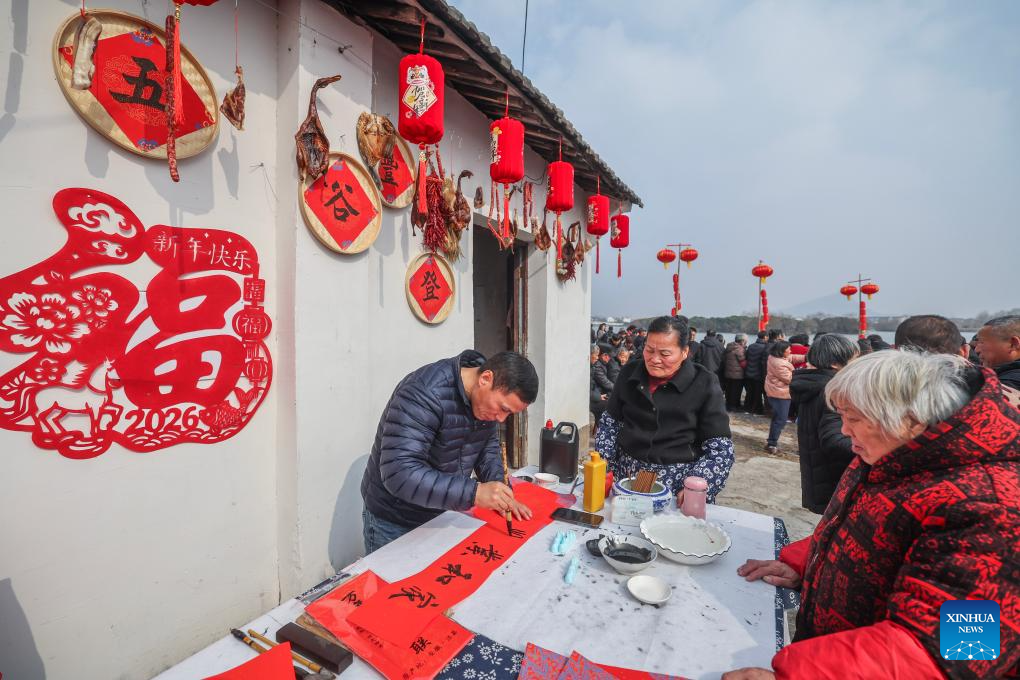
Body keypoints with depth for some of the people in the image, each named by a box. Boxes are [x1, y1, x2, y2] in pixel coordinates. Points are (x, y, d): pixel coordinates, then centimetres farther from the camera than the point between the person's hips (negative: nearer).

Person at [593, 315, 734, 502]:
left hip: (679, 481, -2)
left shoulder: (705, 384, -4)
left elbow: (720, 449, -5)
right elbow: (609, 423, 11)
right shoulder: (629, 373, 5)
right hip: (626, 476, 3)